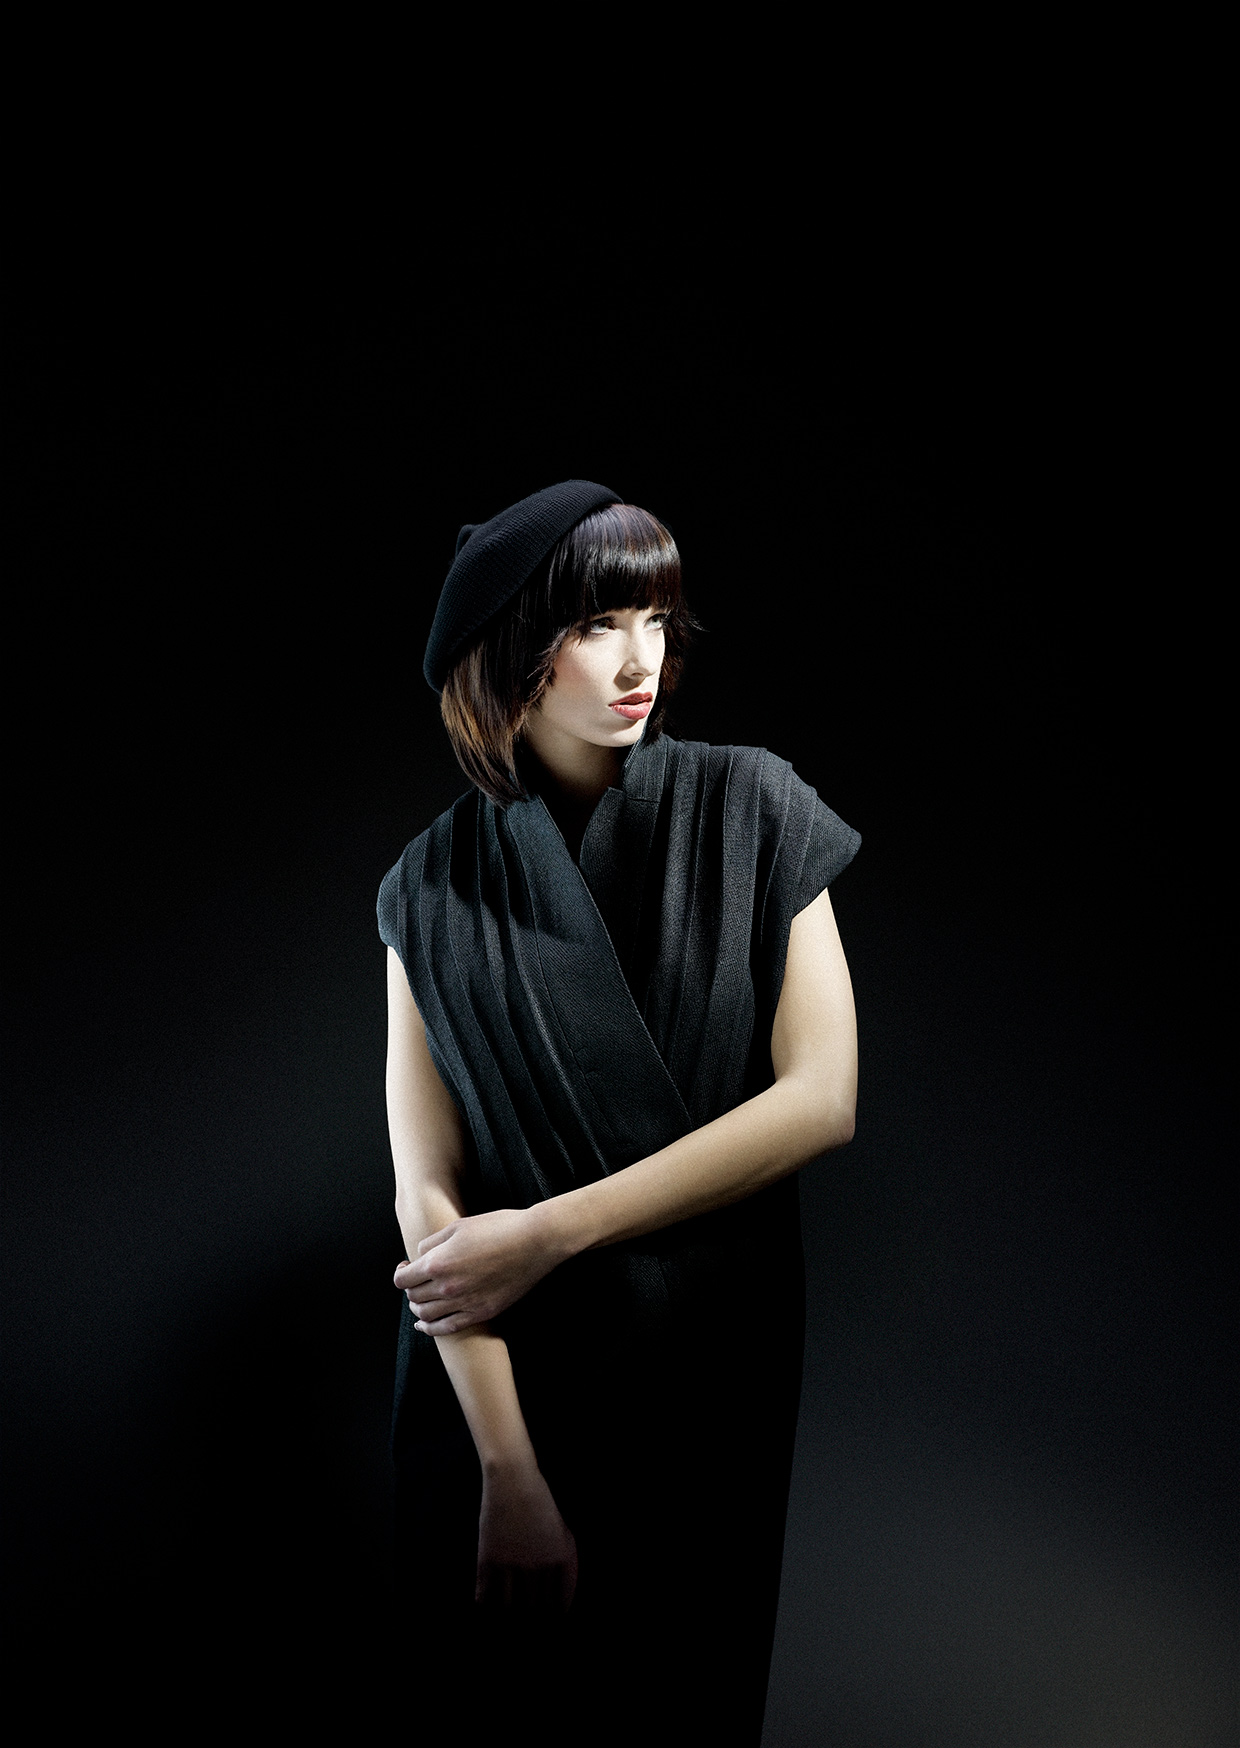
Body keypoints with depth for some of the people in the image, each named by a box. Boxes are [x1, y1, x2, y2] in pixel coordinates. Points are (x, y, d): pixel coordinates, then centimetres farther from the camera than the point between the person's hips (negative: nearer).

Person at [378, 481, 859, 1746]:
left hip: (722, 1361, 1)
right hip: (498, 1374, 0)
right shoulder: (442, 886, -7)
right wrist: (511, 1472, -17)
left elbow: (823, 1097, -14)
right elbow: (428, 1191, -12)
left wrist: (549, 1233, -18)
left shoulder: (750, 813, -7)